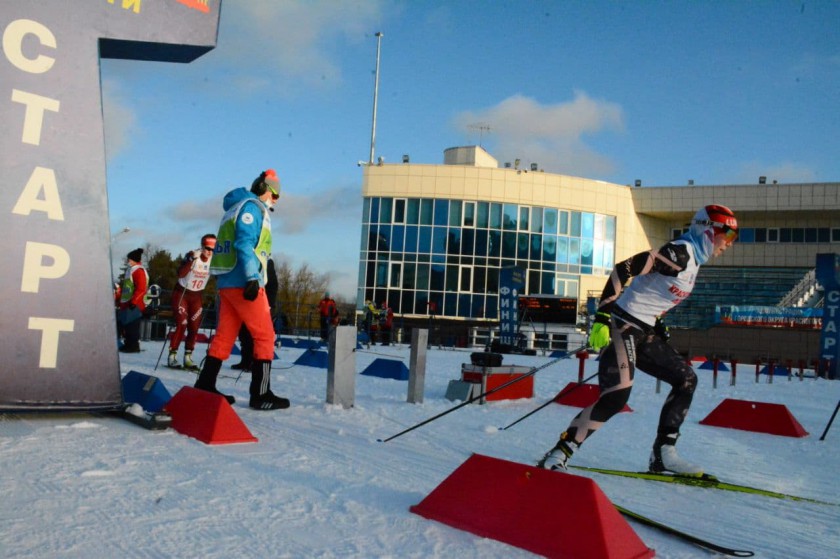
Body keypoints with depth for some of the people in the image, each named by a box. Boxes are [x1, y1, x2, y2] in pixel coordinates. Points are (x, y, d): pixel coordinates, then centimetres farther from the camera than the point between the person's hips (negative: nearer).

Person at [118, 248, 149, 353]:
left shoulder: (139, 271, -14)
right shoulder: (131, 270, 20)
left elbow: (141, 289, -22)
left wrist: (133, 301, -25)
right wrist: (121, 300, 26)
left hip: (134, 305, -10)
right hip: (126, 303, 10)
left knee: (132, 326, -9)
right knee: (126, 325, 13)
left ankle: (133, 346, -5)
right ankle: (129, 344, 19)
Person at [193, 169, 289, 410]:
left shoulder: (235, 208, 25)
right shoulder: (252, 206, -4)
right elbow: (245, 243, -17)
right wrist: (253, 278, -22)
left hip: (227, 282, 9)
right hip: (243, 282, -9)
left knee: (224, 336, 12)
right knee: (265, 336, -6)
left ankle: (205, 386, 14)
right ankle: (261, 394, -7)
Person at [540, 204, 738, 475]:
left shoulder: (693, 260, 15)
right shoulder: (679, 253, -15)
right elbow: (623, 270, -24)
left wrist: (658, 325, 21)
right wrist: (602, 318, -27)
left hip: (644, 332, 10)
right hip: (622, 326, -10)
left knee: (686, 379, 10)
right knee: (617, 395, -21)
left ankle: (663, 454, 12)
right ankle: (559, 453, -12)